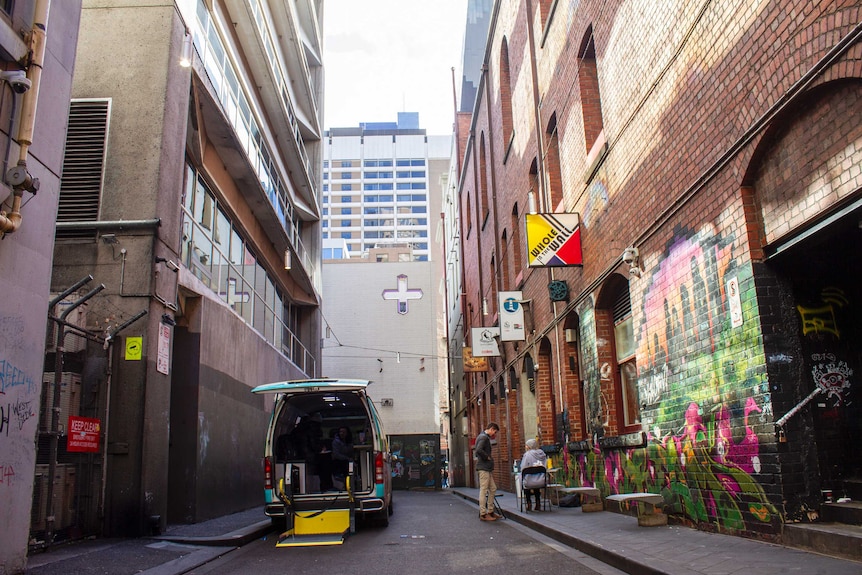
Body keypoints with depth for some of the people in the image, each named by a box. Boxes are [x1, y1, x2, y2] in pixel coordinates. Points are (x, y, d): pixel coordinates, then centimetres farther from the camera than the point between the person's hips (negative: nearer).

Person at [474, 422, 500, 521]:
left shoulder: (482, 436, 18)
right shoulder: (484, 437, -13)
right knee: (483, 490, -6)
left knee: (493, 489, 13)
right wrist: (487, 457, -15)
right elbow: (478, 450, -27)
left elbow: (477, 450, 25)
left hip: (487, 468, 11)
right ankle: (483, 514, -2)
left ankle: (490, 511, 20)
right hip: (484, 467, -11)